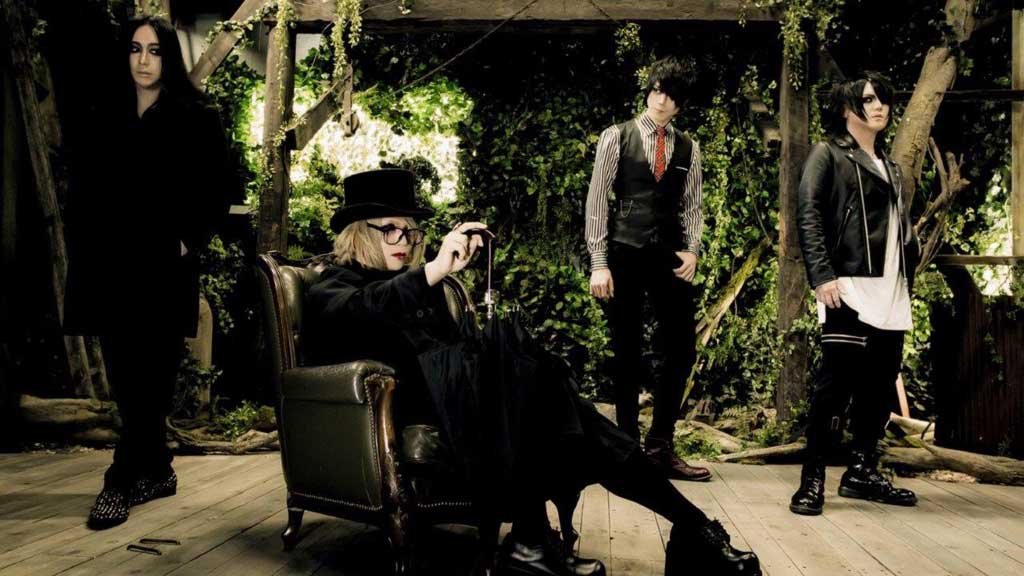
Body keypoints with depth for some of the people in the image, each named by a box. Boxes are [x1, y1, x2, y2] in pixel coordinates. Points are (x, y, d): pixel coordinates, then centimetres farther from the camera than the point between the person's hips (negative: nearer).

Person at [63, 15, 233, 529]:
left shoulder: (195, 117, 1)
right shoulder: (107, 118, 14)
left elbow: (218, 185, -2)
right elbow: (83, 188, 15)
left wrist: (188, 240, -9)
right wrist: (83, 246, 5)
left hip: (162, 264, -5)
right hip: (110, 264, 5)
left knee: (149, 375, -5)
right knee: (125, 375, 7)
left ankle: (122, 481, 1)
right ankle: (156, 471, 20)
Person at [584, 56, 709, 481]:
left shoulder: (688, 149, 12)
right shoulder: (617, 138, 3)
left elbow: (691, 206, 13)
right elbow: (597, 201, -1)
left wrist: (692, 249, -5)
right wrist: (598, 263, -7)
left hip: (670, 258, 3)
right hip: (625, 254, -3)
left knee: (682, 350, 0)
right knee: (627, 353, 4)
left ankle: (660, 448, 13)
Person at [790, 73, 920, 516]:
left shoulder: (891, 168, 24)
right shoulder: (828, 154, 4)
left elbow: (904, 230, 24)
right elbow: (808, 216, -7)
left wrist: (908, 276, 12)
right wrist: (821, 275, -17)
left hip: (891, 294, 7)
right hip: (849, 288, -7)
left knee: (881, 384, 7)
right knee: (837, 381, -10)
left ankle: (863, 471, 18)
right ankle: (812, 480, -3)